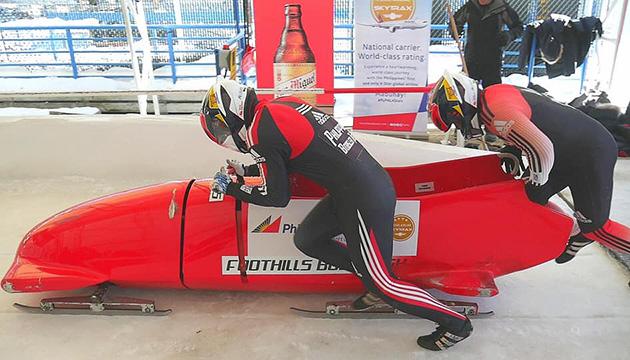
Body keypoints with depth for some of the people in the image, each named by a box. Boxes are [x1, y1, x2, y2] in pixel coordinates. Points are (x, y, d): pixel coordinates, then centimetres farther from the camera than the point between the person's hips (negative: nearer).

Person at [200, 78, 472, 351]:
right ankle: (372, 279, 23)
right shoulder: (282, 104, 12)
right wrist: (246, 171, 29)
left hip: (363, 199, -9)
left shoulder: (259, 131, -13)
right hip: (373, 177, 9)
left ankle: (455, 323, 18)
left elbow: (277, 197, -5)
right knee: (306, 239, 18)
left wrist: (231, 188, 8)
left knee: (380, 282, 5)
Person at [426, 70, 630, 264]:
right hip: (566, 151, 9)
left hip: (591, 152, -9)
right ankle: (578, 234, 27)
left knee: (595, 226, 3)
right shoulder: (493, 94, 4)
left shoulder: (493, 111, -26)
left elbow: (542, 149, -30)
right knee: (525, 195, 11)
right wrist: (512, 151, 9)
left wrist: (537, 184, -14)